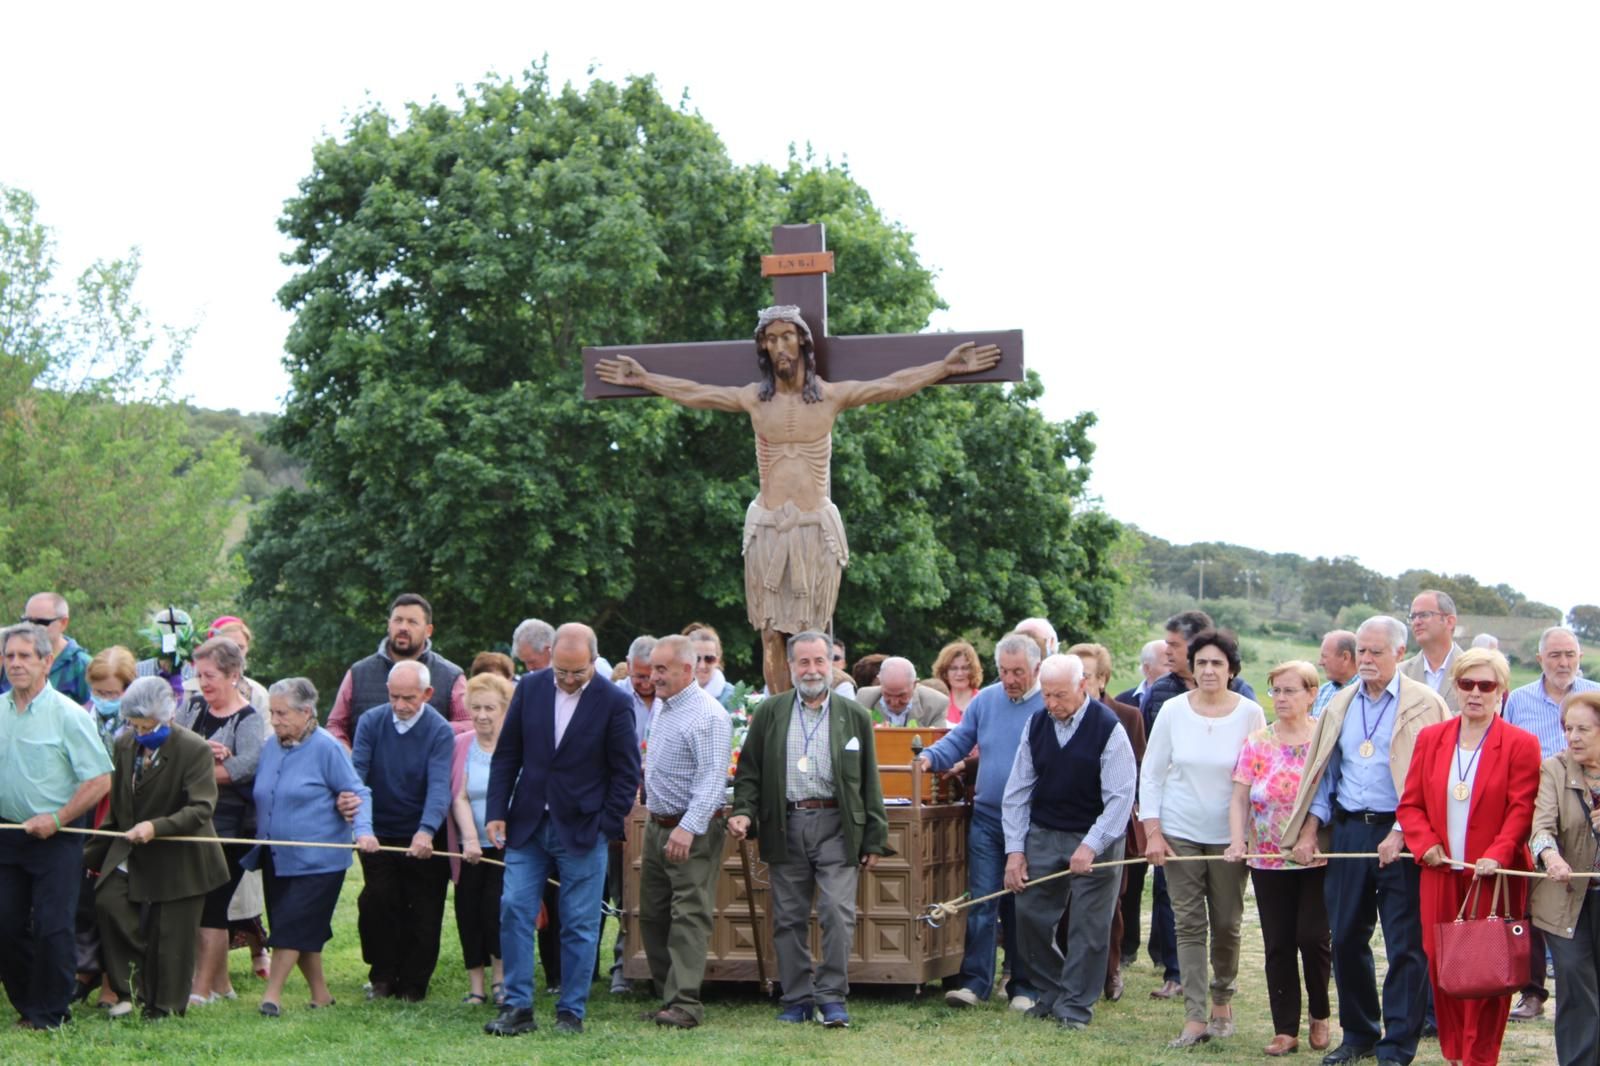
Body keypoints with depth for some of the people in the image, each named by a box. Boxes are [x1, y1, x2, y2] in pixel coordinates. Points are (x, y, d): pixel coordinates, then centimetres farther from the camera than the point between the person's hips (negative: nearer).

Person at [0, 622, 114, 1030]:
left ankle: (48, 1015, 8)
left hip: (55, 839, -5)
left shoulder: (68, 715, -9)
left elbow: (100, 780, -11)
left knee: (52, 928, -4)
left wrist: (56, 819, -16)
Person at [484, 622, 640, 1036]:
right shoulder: (529, 688, 2)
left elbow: (627, 773, -2)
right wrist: (496, 813, 0)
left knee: (580, 925, 3)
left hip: (583, 831, -3)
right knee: (514, 912, -2)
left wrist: (605, 826, -7)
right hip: (527, 826, 3)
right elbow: (506, 755, 7)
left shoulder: (614, 702, -7)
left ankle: (571, 1013, 11)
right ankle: (517, 1007, 5)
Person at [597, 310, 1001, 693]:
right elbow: (691, 393, 16)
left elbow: (895, 385, 5)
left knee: (811, 635, -2)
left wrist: (947, 366, 3)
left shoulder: (831, 395, 3)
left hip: (816, 526, -1)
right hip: (767, 526, 1)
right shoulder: (754, 398, 6)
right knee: (771, 634, 0)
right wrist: (643, 378, 22)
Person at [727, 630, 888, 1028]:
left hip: (837, 826, -1)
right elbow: (749, 771, 11)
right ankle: (798, 999, 14)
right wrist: (744, 813, -6)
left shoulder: (854, 715, 8)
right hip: (786, 826, 1)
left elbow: (870, 782, 9)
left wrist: (874, 840, 5)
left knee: (838, 913, -10)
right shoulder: (769, 714, 10)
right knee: (789, 918, 5)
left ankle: (832, 996, -1)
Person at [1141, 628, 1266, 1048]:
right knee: (1189, 925, -1)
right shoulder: (1173, 711, -3)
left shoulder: (1250, 714, -4)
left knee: (1227, 925, 6)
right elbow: (1150, 774, 3)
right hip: (1179, 834, 0)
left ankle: (1222, 1001, 29)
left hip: (1229, 835, 0)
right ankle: (1195, 1018, 0)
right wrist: (1152, 833, -3)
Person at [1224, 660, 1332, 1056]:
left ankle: (1320, 1015, 17)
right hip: (1268, 861, 3)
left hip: (1318, 858, -3)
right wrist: (1236, 841, -12)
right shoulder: (1257, 744, 6)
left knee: (1312, 936, -8)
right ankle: (1285, 1030, 12)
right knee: (1278, 945, 5)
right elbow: (1239, 798, 2)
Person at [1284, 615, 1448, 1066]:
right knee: (1346, 936, 9)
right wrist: (1309, 830, 6)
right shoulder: (1341, 705, 13)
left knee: (1405, 944, -1)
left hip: (1399, 834, -5)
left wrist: (1400, 833, -16)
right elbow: (1323, 773, 16)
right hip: (1347, 829, 5)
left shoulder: (1424, 704, -3)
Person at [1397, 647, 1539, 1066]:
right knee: (1442, 967, 5)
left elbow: (1522, 811, -7)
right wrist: (1425, 845, -8)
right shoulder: (1430, 739, 9)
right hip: (1441, 875, 3)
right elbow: (1410, 804, 9)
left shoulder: (1521, 745, -2)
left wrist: (1497, 856, -19)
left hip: (1493, 879, -3)